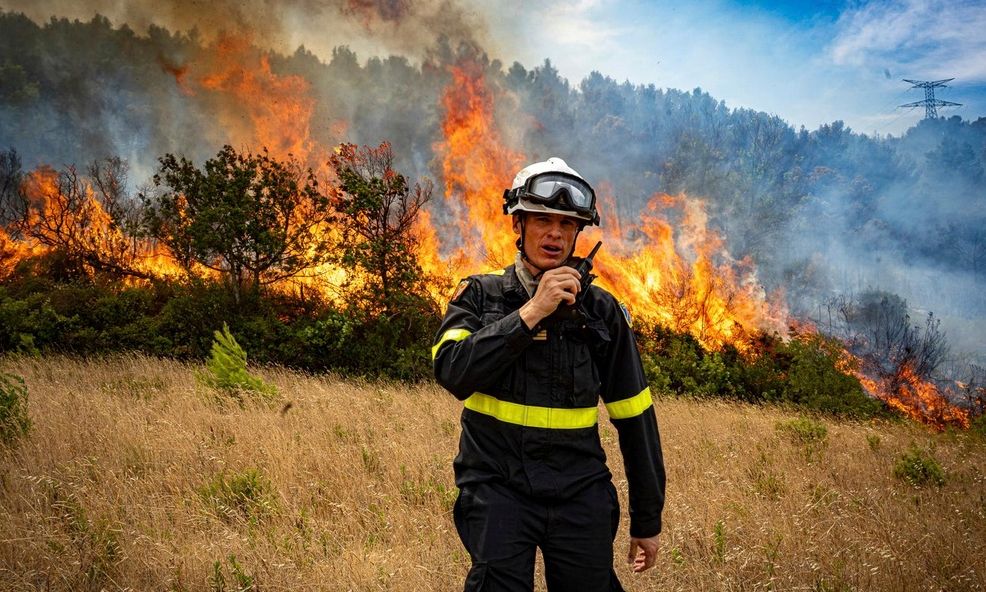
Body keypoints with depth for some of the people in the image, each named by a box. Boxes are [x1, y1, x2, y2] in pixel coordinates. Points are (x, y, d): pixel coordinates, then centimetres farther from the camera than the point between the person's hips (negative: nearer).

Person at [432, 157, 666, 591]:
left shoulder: (601, 310, 6)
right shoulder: (481, 295, 3)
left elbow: (635, 417, 9)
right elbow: (453, 371, -15)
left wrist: (647, 520, 11)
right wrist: (530, 314, -20)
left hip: (580, 491, 2)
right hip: (498, 486, -2)